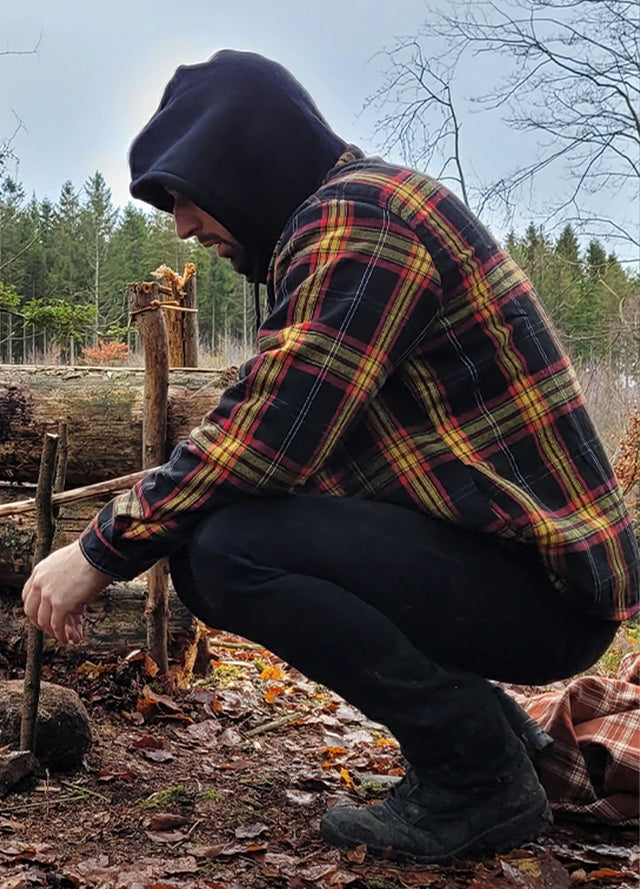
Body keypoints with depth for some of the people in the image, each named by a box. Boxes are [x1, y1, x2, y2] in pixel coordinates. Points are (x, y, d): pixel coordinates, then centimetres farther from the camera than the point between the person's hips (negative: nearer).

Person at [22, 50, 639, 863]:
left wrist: (104, 551, -13)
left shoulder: (357, 213, -15)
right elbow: (286, 437, 15)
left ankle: (477, 776, -7)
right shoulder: (333, 226, 17)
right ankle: (489, 737, 14)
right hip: (508, 557, 10)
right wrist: (138, 533, 9)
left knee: (230, 550, -24)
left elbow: (267, 435, -24)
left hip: (546, 583, -10)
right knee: (205, 548, 12)